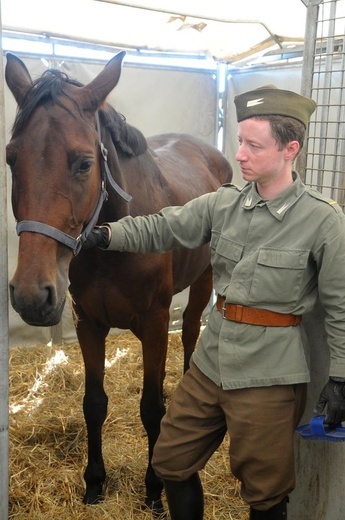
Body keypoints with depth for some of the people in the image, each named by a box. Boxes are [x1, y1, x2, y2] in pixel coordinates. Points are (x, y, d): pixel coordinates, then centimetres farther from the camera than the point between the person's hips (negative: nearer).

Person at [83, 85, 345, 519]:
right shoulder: (223, 204, -1)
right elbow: (161, 229, -4)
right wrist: (105, 235, -19)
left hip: (269, 376, -5)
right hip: (210, 363, 5)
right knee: (171, 463, 18)